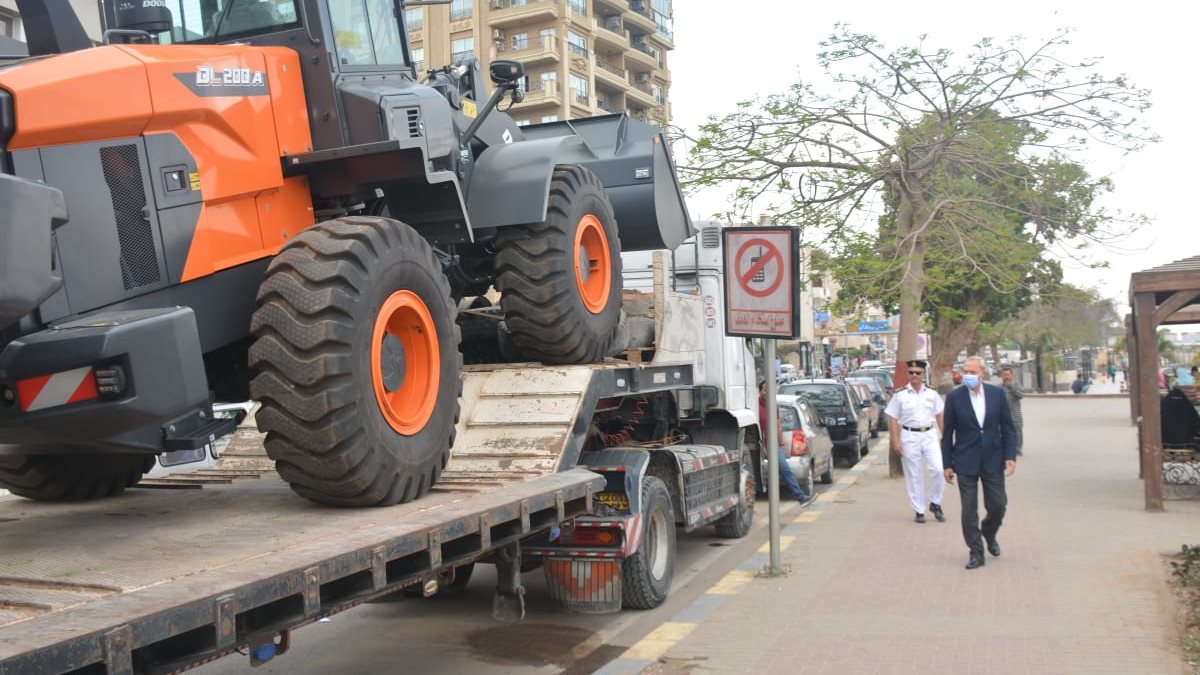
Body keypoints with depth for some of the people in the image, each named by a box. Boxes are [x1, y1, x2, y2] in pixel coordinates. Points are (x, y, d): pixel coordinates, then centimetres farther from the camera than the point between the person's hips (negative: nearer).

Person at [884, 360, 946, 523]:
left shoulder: (932, 394, 7)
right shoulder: (900, 395, 0)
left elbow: (939, 416, 12)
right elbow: (893, 420, 0)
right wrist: (895, 442, -7)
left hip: (930, 435, 2)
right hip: (909, 437, -2)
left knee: (938, 469, -10)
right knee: (914, 476, 4)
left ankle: (935, 503, 11)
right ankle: (919, 511, 14)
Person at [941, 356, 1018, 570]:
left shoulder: (997, 393, -1)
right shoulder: (954, 397, -5)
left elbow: (1008, 428, 4)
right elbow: (947, 434, -1)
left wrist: (1010, 456, -4)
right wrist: (947, 464, -2)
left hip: (993, 460, 1)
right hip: (966, 462, -1)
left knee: (998, 505, 6)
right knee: (969, 510, 1)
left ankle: (989, 535, 35)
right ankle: (976, 553, 11)